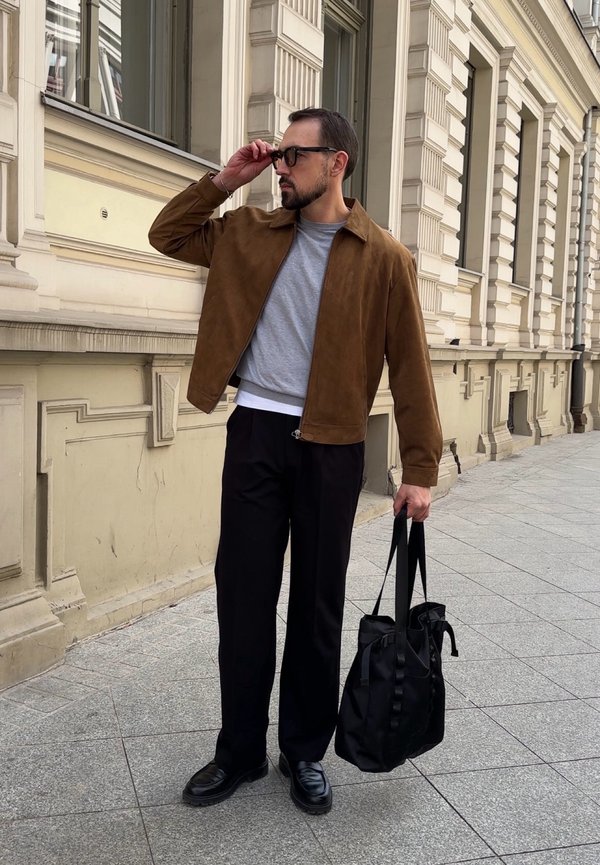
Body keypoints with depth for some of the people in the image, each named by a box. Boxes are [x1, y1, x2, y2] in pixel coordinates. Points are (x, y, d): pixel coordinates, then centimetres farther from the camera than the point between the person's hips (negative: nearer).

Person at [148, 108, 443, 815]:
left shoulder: (384, 258, -2)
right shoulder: (252, 233, 10)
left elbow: (410, 368, -3)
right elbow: (168, 234, 18)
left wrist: (418, 470, -6)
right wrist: (226, 180, 5)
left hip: (331, 446, -2)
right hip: (254, 434, 3)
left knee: (318, 603, 8)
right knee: (242, 594, 6)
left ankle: (305, 752, 26)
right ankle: (240, 750, 23)